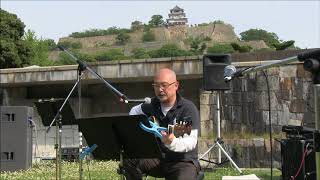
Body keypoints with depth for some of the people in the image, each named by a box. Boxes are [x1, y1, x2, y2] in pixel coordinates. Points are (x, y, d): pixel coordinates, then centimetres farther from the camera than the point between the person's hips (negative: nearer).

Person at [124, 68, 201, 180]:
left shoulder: (188, 108, -14)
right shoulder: (153, 105, 6)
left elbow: (191, 142, -24)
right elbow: (135, 111, 28)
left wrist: (172, 143, -44)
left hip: (183, 161, -6)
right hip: (157, 158, 6)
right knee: (129, 160, -21)